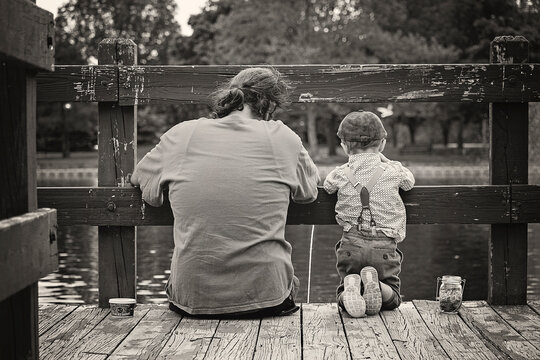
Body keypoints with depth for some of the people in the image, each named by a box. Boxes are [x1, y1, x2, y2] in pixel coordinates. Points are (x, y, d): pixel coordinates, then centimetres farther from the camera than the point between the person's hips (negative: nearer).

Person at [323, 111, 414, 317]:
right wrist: (384, 160, 29)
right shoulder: (393, 171, 0)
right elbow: (410, 181, 22)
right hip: (384, 246, -1)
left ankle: (351, 285, -21)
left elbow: (327, 186, 22)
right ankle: (375, 284, -19)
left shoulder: (341, 174, 0)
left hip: (351, 245, 1)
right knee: (392, 298, 14)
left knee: (343, 295, 15)